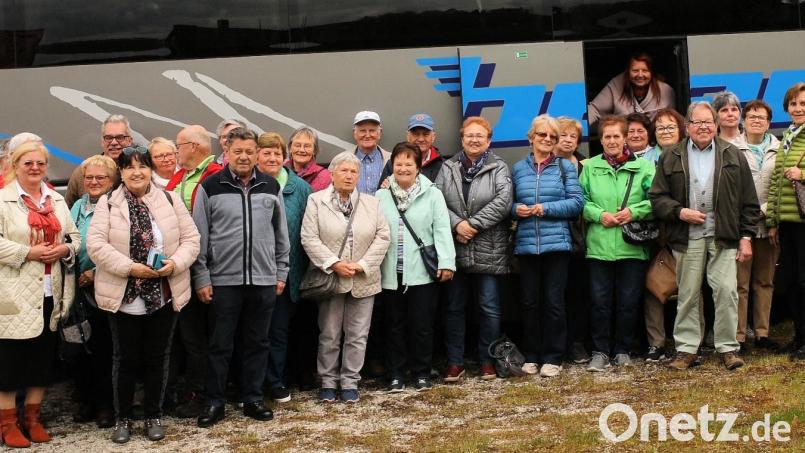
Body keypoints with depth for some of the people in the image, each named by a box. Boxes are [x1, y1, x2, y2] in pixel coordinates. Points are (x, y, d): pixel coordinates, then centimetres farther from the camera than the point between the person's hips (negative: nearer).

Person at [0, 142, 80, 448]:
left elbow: (74, 236, 14)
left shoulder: (57, 200, 15)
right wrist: (28, 253, -19)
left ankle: (32, 417, 22)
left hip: (51, 294, 5)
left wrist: (65, 249, -6)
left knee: (44, 357, 10)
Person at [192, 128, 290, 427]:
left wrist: (281, 273, 9)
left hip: (263, 280, 3)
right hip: (223, 280, -2)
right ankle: (215, 403, 15)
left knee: (257, 343, 10)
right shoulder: (210, 187, -2)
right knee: (220, 345, 5)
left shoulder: (271, 187, 6)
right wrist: (201, 278, -5)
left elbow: (281, 234, 12)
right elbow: (199, 236, -2)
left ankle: (253, 399, 21)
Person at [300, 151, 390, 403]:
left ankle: (350, 382, 17)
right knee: (329, 335, 5)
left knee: (358, 335, 6)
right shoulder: (316, 201, 0)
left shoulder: (371, 203, 8)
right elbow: (309, 238, -7)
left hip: (364, 280, 2)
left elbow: (382, 236, 2)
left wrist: (362, 265, -10)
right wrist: (334, 264, -15)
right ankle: (328, 382, 18)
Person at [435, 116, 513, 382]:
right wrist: (457, 224, -16)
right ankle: (455, 362, 17)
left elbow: (503, 201, -12)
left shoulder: (499, 168, 2)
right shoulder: (448, 168, 8)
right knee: (454, 307, 8)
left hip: (488, 251, -2)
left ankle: (487, 360, 16)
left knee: (489, 307, 4)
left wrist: (474, 224, -16)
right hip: (454, 249, 2)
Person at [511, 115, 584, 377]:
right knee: (529, 302, 7)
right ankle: (531, 356, 18)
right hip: (526, 244, 2)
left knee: (554, 302, 1)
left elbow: (576, 202, -3)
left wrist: (546, 208, -12)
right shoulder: (518, 169, 9)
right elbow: (508, 204, 11)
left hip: (557, 244, -2)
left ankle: (553, 358, 10)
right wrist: (517, 209, -10)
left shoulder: (565, 167, 4)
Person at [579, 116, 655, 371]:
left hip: (632, 246, 0)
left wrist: (634, 211, -13)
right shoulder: (590, 167, 6)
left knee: (629, 301, 6)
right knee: (599, 301, 2)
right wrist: (599, 214, -11)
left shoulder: (642, 166, 2)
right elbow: (581, 200, 4)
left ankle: (622, 350, 20)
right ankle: (600, 352, 13)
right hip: (599, 245, 1)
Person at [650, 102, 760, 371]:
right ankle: (686, 349, 13)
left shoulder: (733, 156, 7)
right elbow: (657, 197, 5)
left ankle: (727, 347, 7)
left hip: (724, 237, 0)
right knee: (688, 295, 5)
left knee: (726, 291, -5)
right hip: (687, 238, 0)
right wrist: (679, 212, -10)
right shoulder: (670, 158, 7)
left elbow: (748, 201, 7)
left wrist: (746, 237, 1)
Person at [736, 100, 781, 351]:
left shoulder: (778, 150, 7)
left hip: (768, 224, 4)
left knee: (765, 282, 11)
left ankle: (762, 333, 20)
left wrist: (767, 210, -5)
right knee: (740, 283, -3)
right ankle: (738, 336, 4)